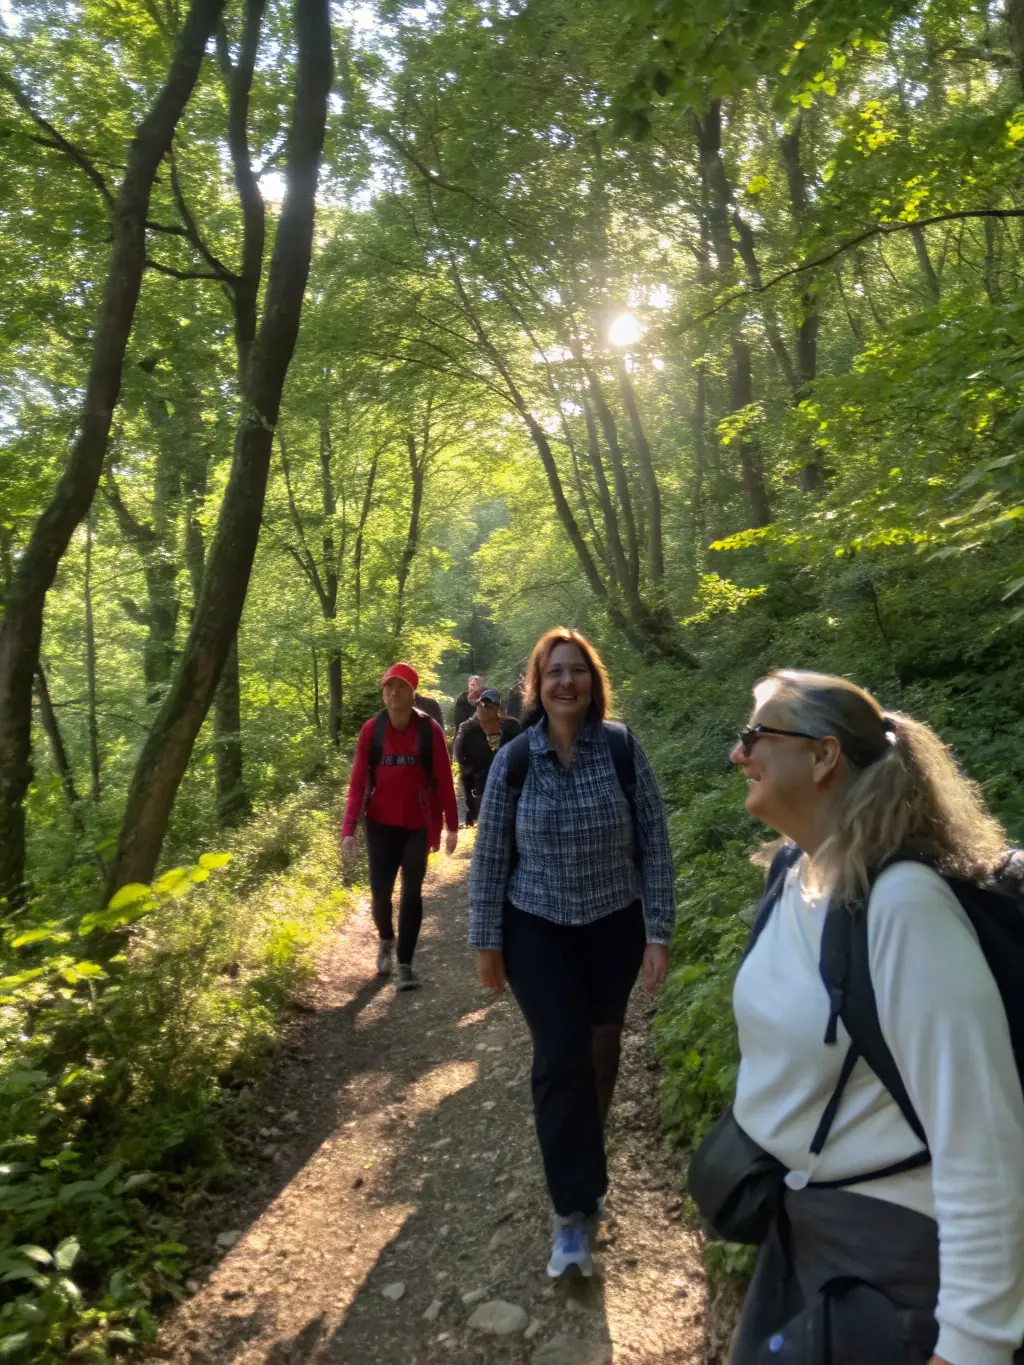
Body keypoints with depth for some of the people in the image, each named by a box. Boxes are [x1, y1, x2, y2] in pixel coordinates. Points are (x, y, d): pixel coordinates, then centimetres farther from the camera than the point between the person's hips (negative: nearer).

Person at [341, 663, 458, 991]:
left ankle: (405, 965, 15)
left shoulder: (429, 730, -8)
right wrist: (349, 829, -12)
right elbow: (358, 781, -5)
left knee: (412, 893, 3)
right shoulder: (371, 729, -5)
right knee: (380, 892, 5)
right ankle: (386, 940, 37)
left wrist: (451, 826, -3)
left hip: (418, 826, -1)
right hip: (380, 825, 1)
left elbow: (444, 780, -4)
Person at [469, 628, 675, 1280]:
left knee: (600, 1051, 17)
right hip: (538, 930, -1)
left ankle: (584, 1167, 44)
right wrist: (487, 941, -1)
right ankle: (575, 1210, 10)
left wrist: (659, 931, -9)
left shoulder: (622, 747, -12)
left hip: (614, 926, 1)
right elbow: (491, 854, -4)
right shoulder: (514, 760, -10)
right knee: (561, 1055, -7)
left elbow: (654, 842, -8)